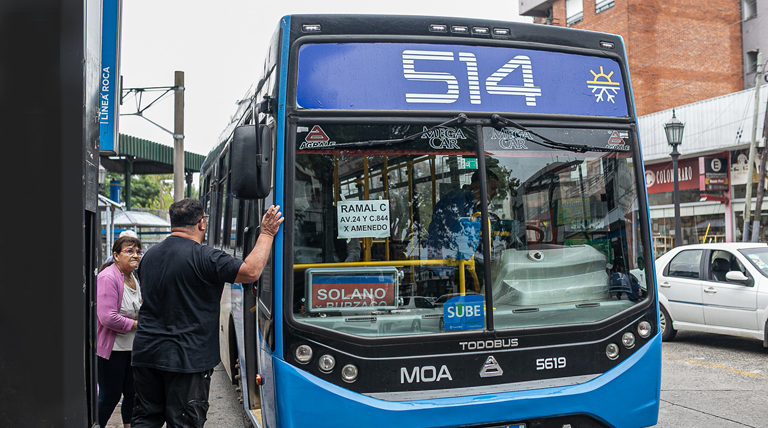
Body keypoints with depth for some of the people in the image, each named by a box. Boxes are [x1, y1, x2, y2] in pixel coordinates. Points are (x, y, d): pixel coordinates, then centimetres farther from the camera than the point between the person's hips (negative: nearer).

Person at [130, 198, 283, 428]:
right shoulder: (204, 257, -17)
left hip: (146, 353, 7)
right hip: (186, 357, -6)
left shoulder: (149, 255, 8)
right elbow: (251, 271, -18)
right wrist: (267, 233, -9)